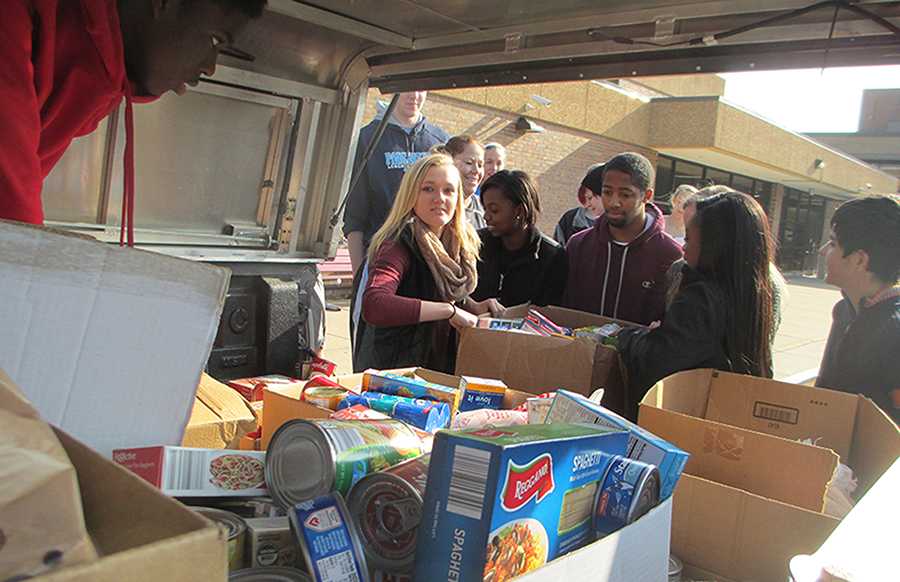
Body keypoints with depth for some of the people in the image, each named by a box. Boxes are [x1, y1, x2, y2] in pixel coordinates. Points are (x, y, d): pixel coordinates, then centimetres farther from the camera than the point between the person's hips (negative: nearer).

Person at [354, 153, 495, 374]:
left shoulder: (457, 245, 8)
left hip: (442, 371, 7)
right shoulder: (399, 245, -16)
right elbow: (373, 306, -34)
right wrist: (448, 310, -27)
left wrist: (474, 308, 3)